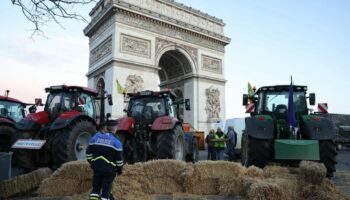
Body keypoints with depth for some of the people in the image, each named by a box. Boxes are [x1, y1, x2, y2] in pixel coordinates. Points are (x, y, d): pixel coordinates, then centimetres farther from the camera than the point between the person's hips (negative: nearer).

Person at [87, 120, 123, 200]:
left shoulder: (95, 137, 3)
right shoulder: (116, 141, -11)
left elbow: (89, 152, 9)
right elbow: (119, 158, -8)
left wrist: (92, 163, 21)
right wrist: (120, 169, 5)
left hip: (97, 167, 4)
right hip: (109, 169, -4)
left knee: (96, 187, 15)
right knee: (106, 188, 6)